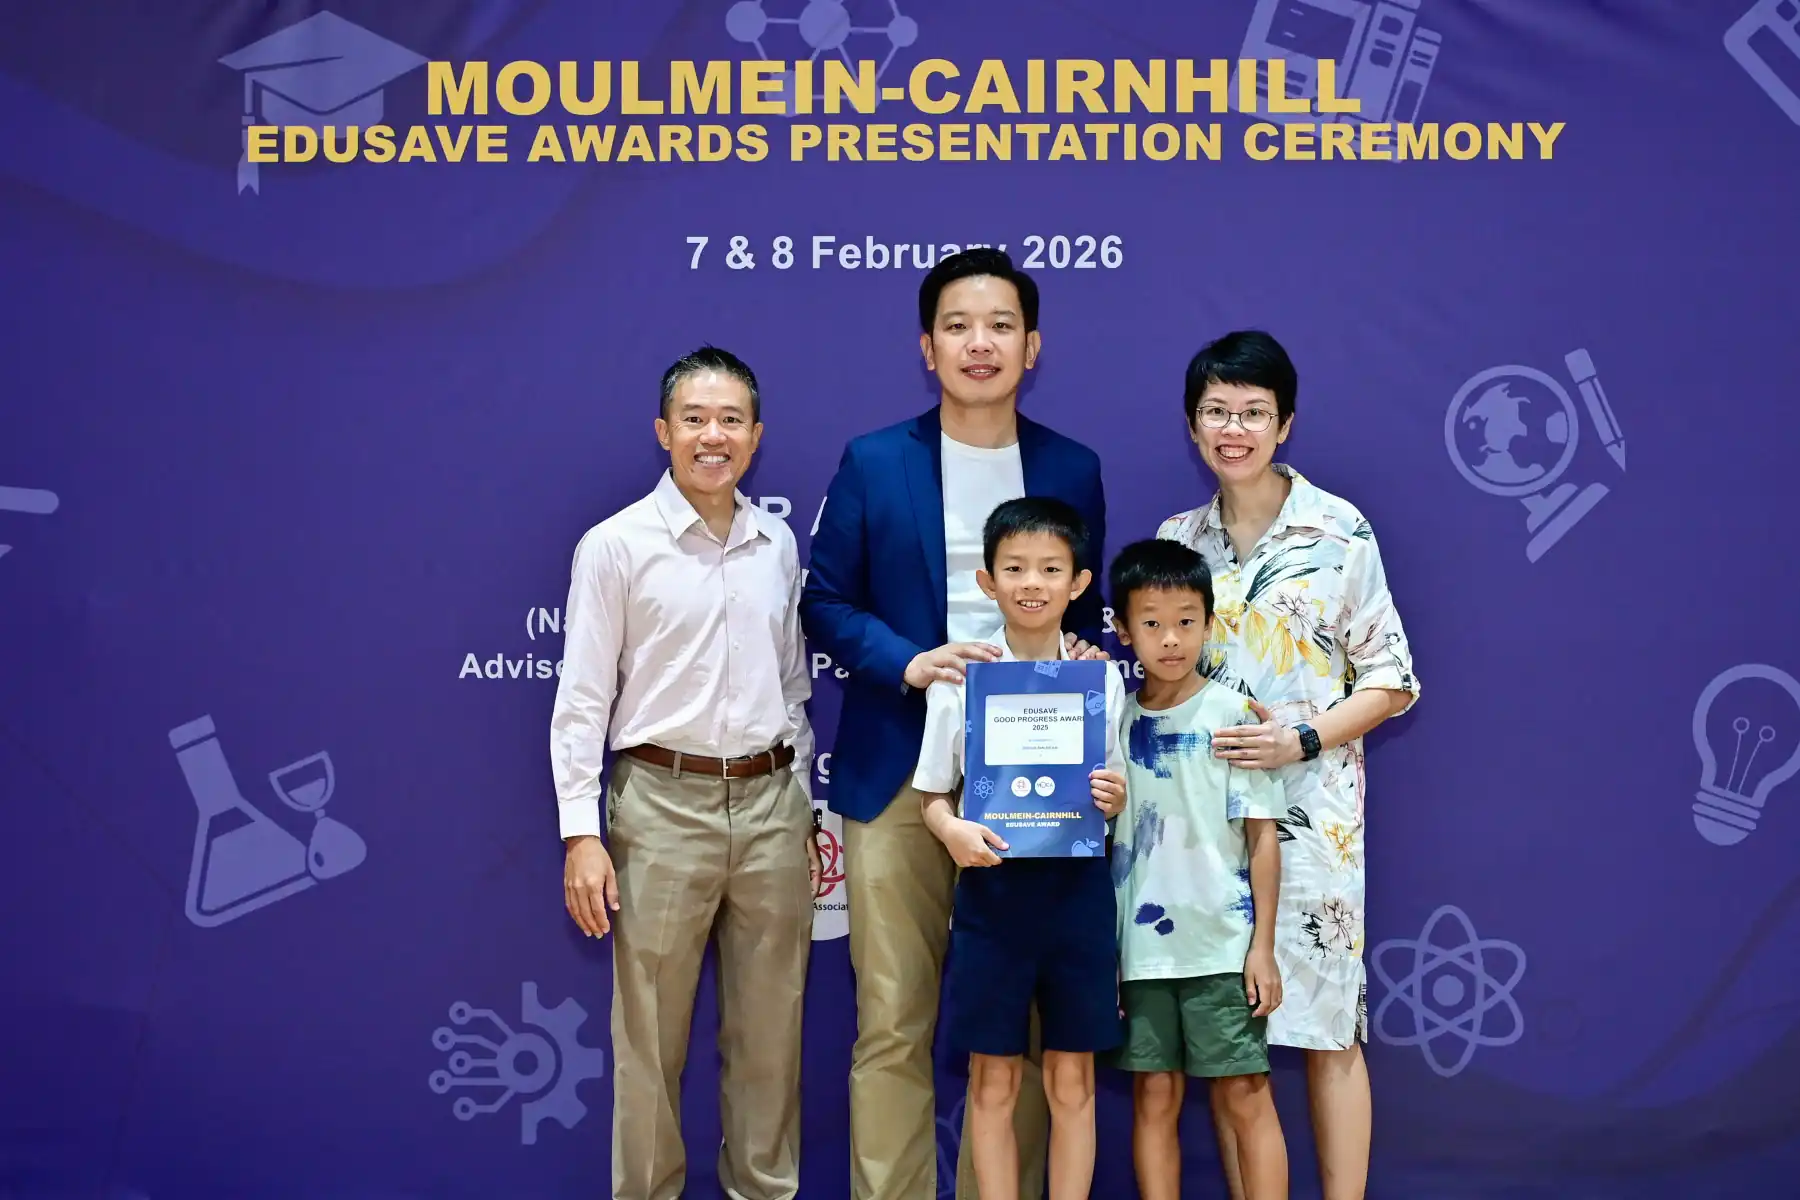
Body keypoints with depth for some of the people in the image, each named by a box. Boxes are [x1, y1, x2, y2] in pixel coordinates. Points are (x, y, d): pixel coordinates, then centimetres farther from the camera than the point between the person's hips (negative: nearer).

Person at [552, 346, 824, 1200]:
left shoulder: (778, 546, 9)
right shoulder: (616, 545, -3)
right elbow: (582, 699, -5)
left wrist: (799, 811, 15)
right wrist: (582, 833, -10)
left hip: (770, 802, 4)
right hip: (664, 806, -4)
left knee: (770, 1031, 10)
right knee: (650, 1034, 3)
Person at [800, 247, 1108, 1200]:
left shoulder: (1072, 469, 9)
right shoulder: (872, 464, 3)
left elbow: (1084, 610, 15)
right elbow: (825, 603, 3)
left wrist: (1080, 657, -8)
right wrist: (908, 662, -14)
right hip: (900, 771, -1)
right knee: (893, 1024, 2)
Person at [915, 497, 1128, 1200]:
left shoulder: (1102, 678, 4)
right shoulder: (959, 675, -1)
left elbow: (1113, 792, 12)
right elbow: (932, 793, 4)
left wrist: (1113, 798, -11)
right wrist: (953, 831, -17)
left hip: (1078, 884, 1)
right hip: (993, 884, -1)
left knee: (1072, 1081, 8)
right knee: (993, 1082, 6)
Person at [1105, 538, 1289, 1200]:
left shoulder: (1234, 714, -2)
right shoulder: (1114, 719, 6)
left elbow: (1262, 836, -2)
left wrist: (1263, 945, -6)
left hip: (1221, 941, -3)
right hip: (1139, 945, 3)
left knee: (1245, 1095, 0)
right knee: (1154, 1097, 7)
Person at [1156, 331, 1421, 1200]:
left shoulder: (1340, 532, -2)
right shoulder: (1177, 539, 9)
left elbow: (1390, 680, -2)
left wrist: (1302, 738, -15)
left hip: (1309, 807, -3)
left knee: (1325, 1026, 0)